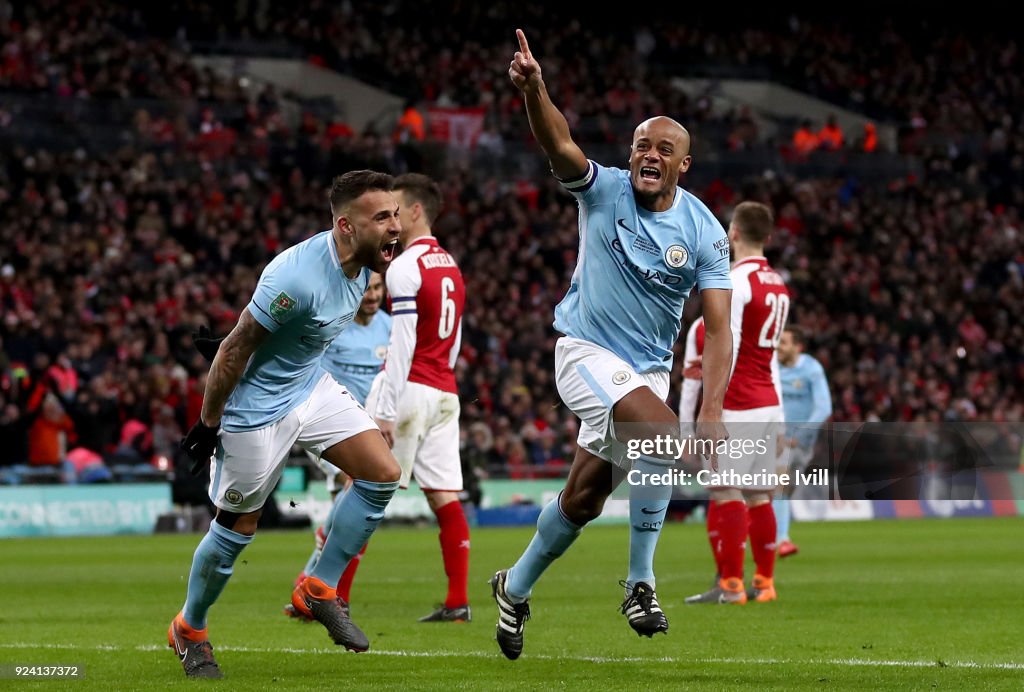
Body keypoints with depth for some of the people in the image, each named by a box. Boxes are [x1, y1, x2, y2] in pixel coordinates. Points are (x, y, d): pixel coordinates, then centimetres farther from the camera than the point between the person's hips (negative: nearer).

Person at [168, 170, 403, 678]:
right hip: (257, 405, -8)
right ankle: (188, 630, 26)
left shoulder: (361, 263, -5)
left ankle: (319, 590, 8)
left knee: (382, 474, -5)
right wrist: (208, 422, -16)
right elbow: (235, 347, -23)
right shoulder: (298, 276, -32)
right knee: (237, 529, 3)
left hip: (312, 388, 8)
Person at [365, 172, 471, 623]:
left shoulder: (405, 268, -11)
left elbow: (402, 346, -16)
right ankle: (457, 602, -2)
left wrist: (386, 410, -18)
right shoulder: (450, 268, 16)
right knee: (445, 497, 3)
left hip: (409, 389, -8)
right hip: (445, 392, 8)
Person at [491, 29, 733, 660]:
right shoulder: (604, 190, -9)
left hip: (649, 368, 4)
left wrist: (713, 410, -25)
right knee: (663, 435, -28)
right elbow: (561, 146, -30)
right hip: (587, 353, -4)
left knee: (585, 499, 8)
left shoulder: (704, 233, -7)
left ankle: (516, 588, 32)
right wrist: (533, 88, -51)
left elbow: (719, 329, -12)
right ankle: (641, 584, -17)